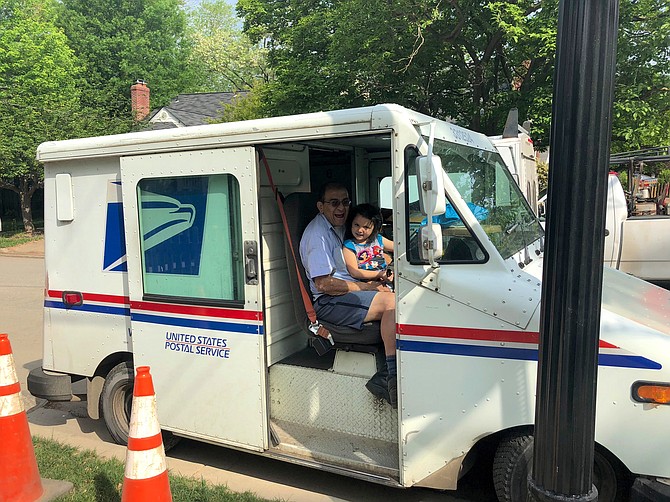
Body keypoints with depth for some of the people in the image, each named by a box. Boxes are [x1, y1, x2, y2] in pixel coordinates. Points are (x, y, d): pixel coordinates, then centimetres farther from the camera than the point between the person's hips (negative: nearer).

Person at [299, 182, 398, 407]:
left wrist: (378, 277, 11)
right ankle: (393, 377, -28)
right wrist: (367, 286, -12)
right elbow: (324, 284, -18)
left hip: (347, 294, 9)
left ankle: (385, 378, -23)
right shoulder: (317, 234, -11)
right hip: (328, 303, -9)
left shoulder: (339, 227, 20)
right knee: (392, 301, -26)